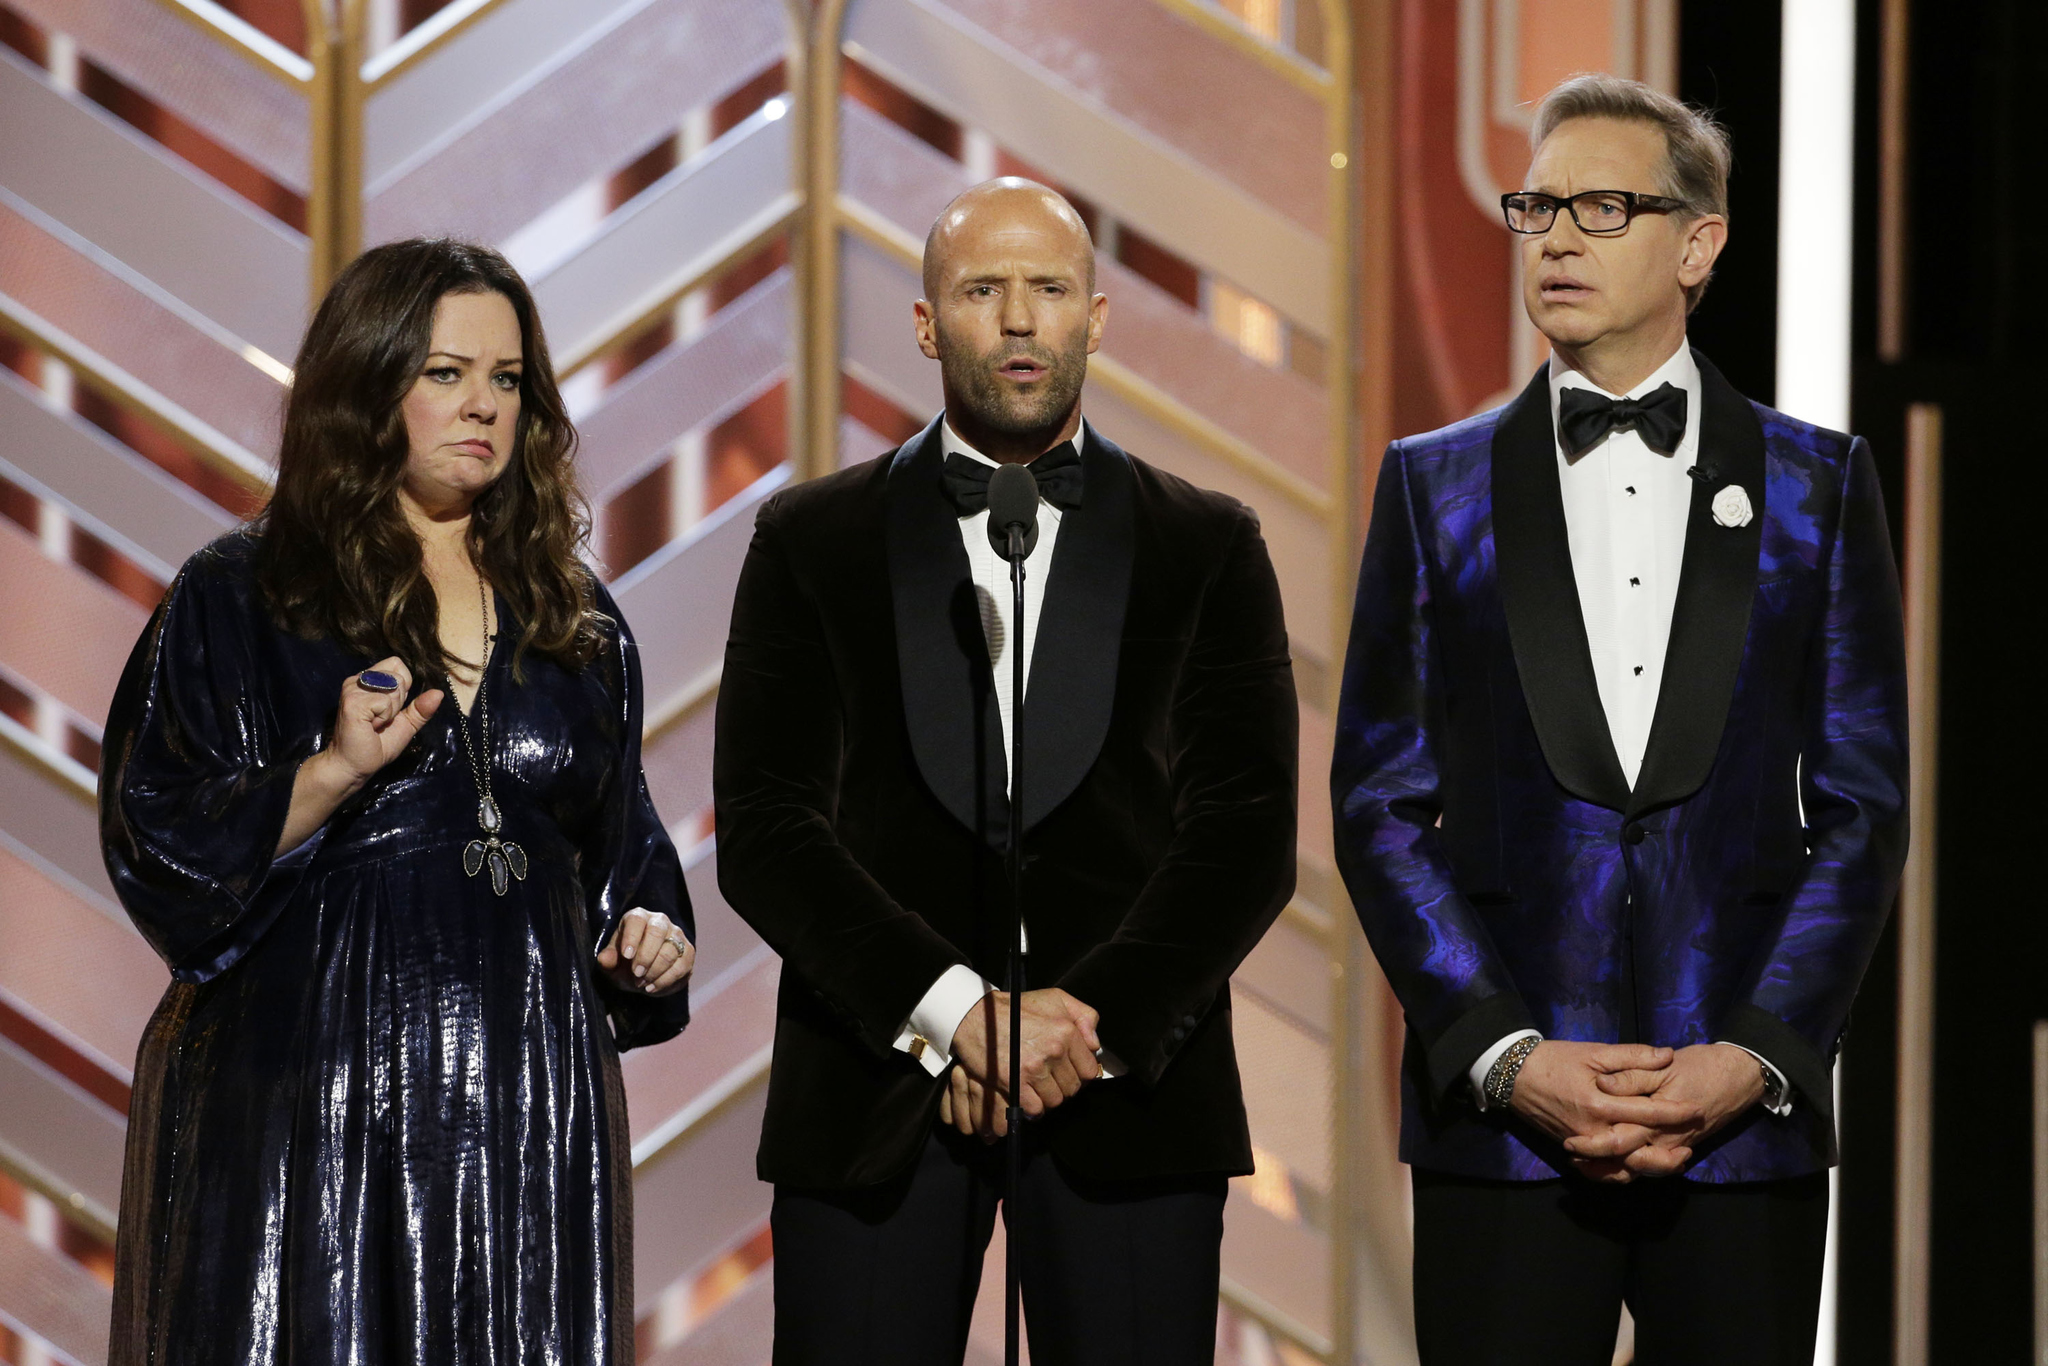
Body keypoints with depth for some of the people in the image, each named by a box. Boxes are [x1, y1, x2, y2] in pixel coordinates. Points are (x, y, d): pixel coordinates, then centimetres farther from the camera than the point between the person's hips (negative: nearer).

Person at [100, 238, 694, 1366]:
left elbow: (619, 840, 23)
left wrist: (645, 931, 3)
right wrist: (332, 772, -17)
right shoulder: (235, 598, 1)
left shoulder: (572, 618, 14)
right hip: (303, 1093, -4)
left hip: (523, 1093, 4)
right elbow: (159, 848, -5)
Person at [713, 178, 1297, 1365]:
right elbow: (763, 825, 0)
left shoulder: (1209, 548, 10)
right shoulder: (814, 542, 9)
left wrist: (1094, 1021, -12)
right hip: (875, 1083, 0)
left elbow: (1252, 831, 2)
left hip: (1129, 1088, 0)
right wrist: (953, 1011, -13)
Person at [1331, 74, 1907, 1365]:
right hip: (1499, 1118, 0)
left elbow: (1863, 806, 5)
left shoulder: (1818, 483, 8)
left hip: (1749, 1115, 0)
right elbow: (1381, 804, 4)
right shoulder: (1435, 484, 9)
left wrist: (1755, 1058, -7)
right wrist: (1508, 1059, -7)